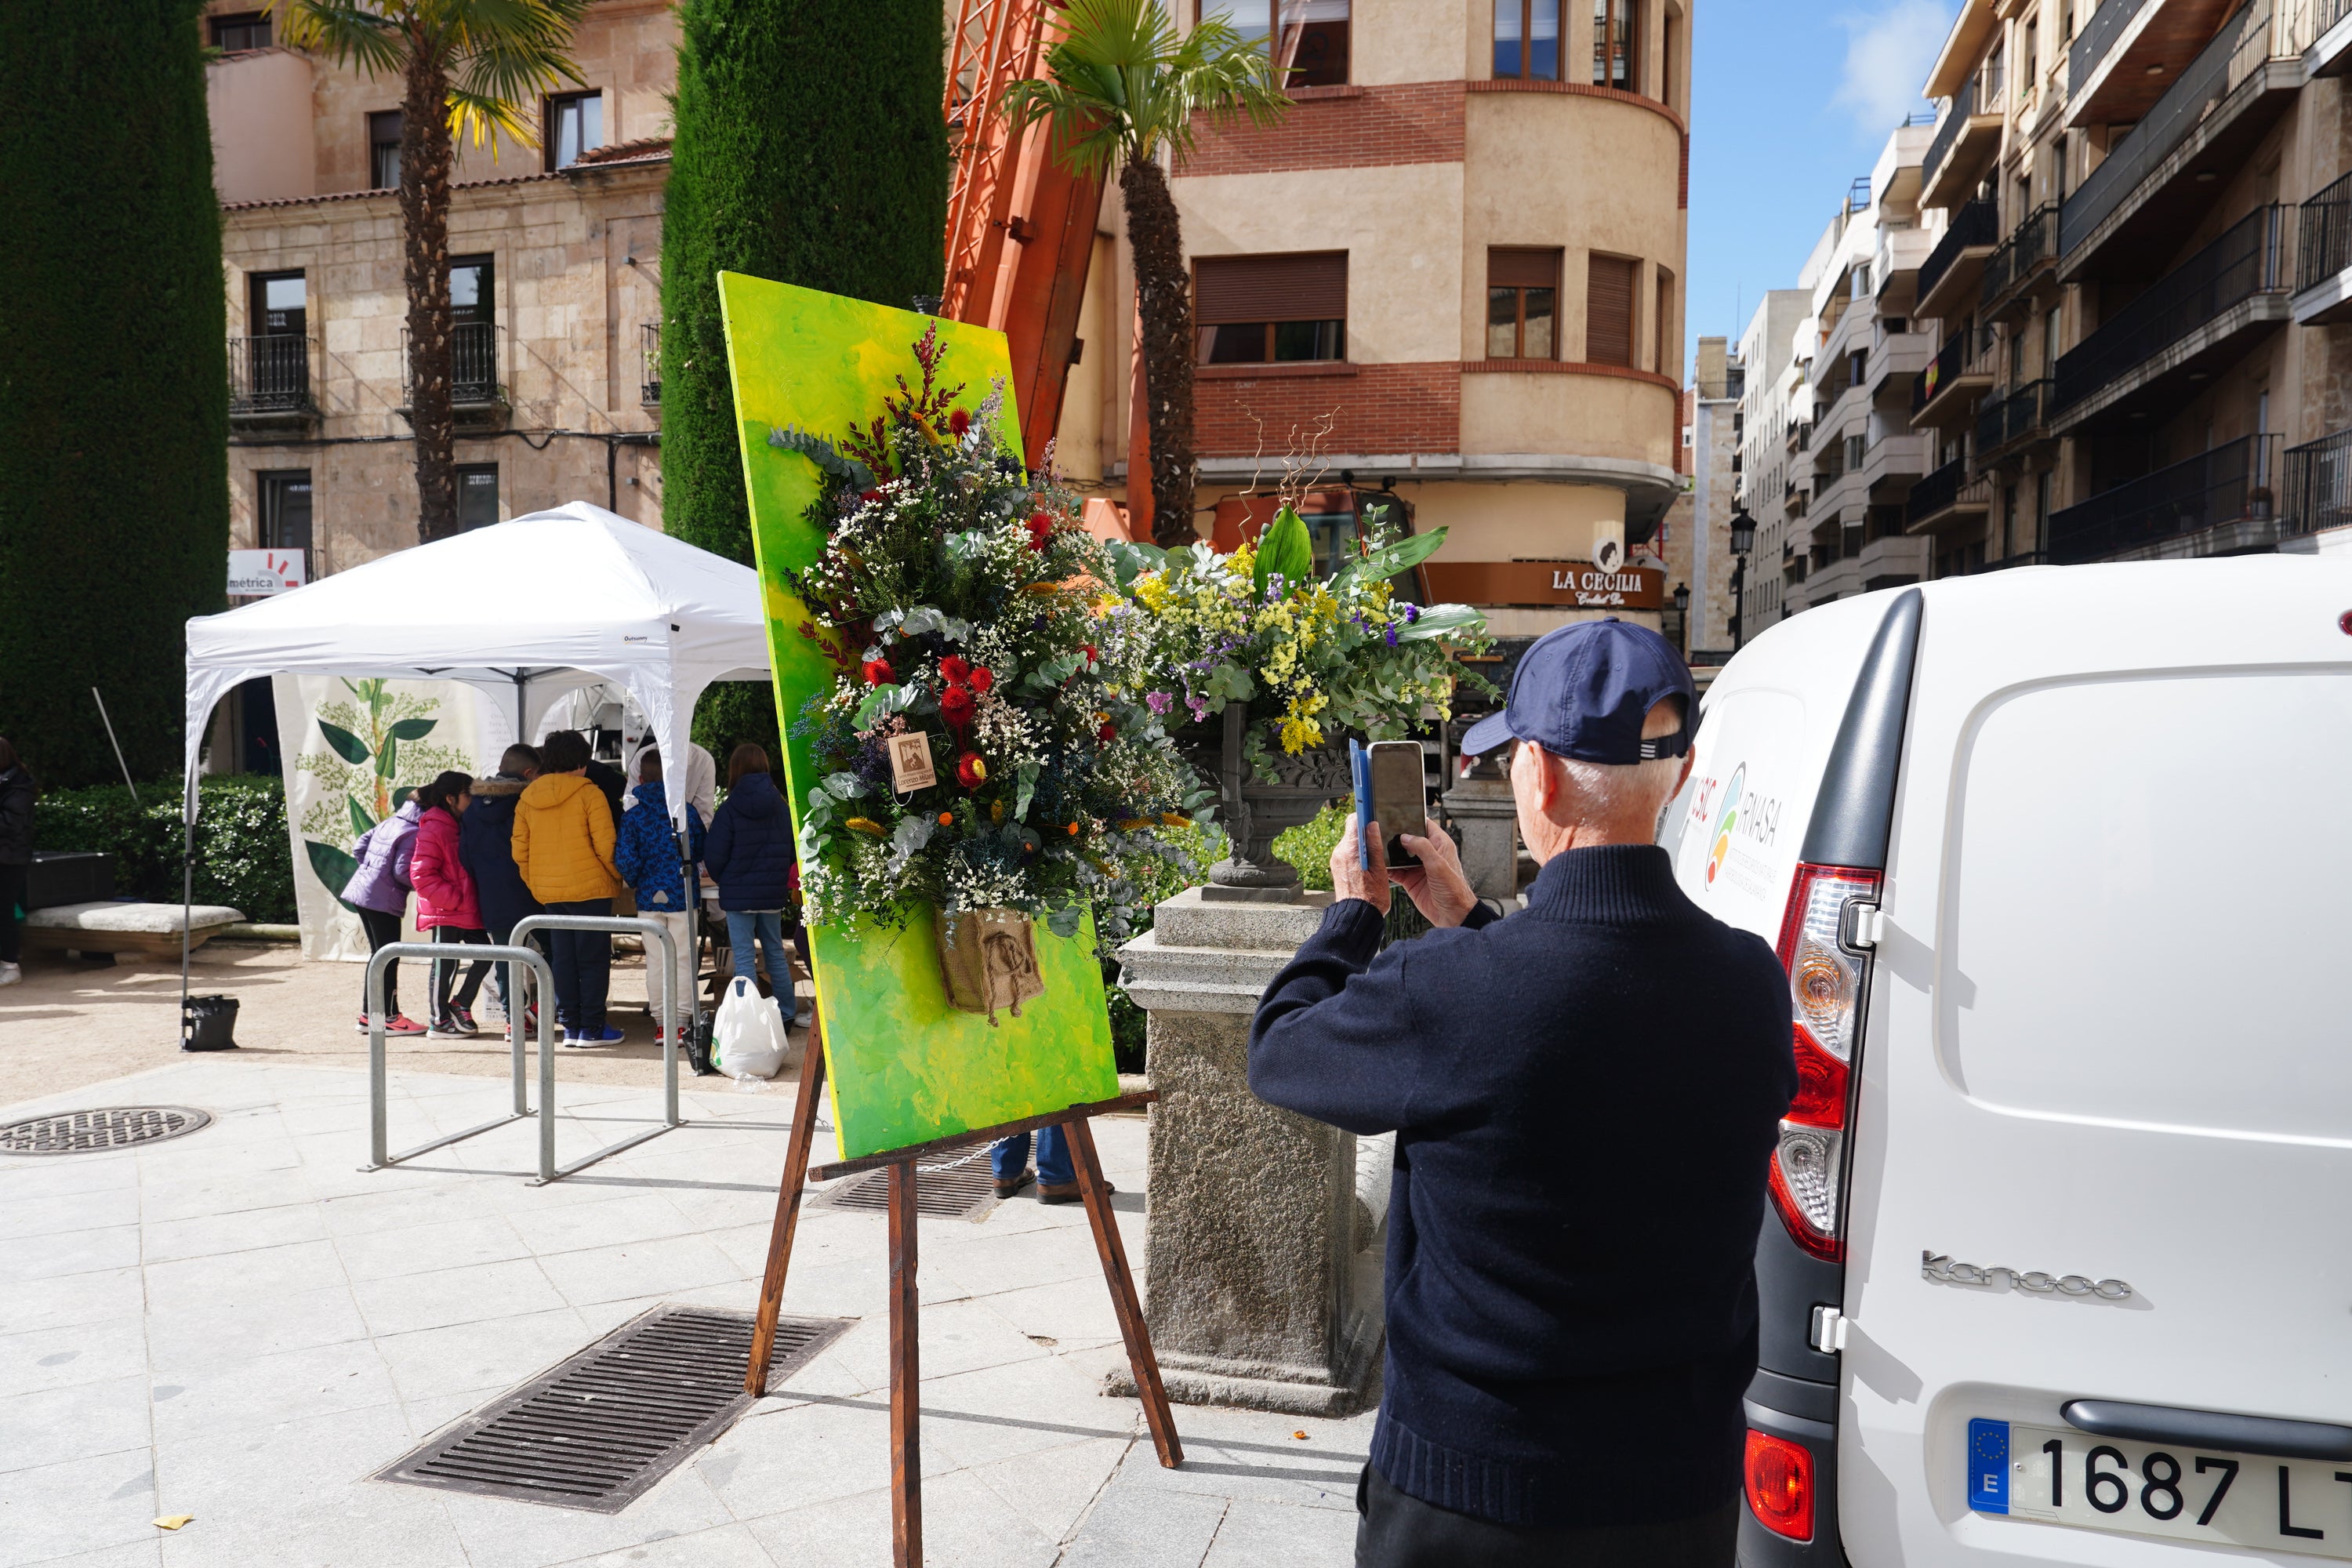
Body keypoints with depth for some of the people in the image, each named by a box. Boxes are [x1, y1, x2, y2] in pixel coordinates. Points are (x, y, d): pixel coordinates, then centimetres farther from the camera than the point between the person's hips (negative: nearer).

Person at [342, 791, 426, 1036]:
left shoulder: (389, 823, 12)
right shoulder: (415, 833, -14)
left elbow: (359, 848, 16)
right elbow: (402, 871, -20)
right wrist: (421, 885, -4)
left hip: (362, 892, 9)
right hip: (383, 900, -9)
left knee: (379, 956, 16)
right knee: (389, 959, -1)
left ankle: (368, 1015, 21)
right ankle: (390, 1018, 4)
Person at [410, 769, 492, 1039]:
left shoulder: (463, 826, 14)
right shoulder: (433, 830, -13)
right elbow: (421, 875, -18)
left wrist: (474, 902, 9)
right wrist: (455, 899, -18)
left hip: (468, 910, 8)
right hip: (444, 913, -8)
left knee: (485, 955, 6)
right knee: (446, 964, 0)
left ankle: (460, 1005, 21)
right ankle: (439, 1021, 12)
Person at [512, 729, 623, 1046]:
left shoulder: (527, 797, 7)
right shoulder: (589, 794, -9)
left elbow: (519, 850, 8)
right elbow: (605, 845, -12)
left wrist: (535, 885, 17)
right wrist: (617, 876, 3)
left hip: (548, 892, 5)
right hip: (590, 888, -5)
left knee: (562, 959, 12)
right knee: (594, 959, 2)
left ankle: (570, 1026, 15)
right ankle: (591, 1028, 3)